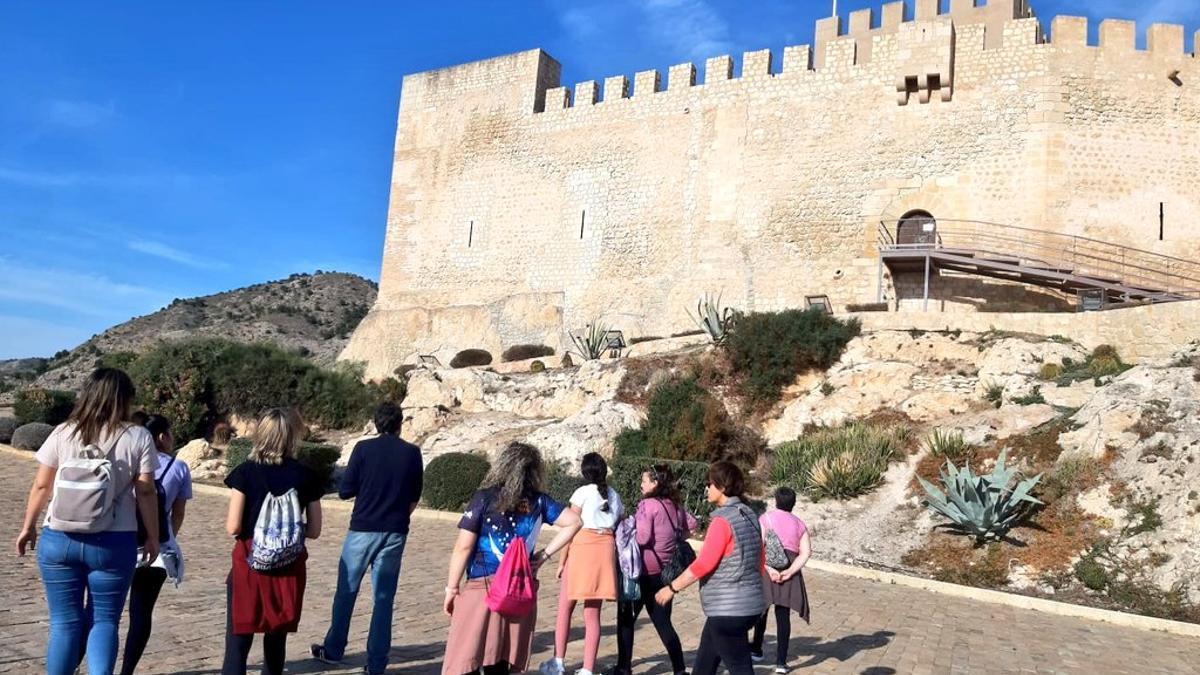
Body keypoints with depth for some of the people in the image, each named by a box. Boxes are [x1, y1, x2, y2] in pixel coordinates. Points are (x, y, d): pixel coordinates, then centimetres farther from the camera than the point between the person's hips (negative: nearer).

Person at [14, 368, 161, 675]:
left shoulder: (62, 433, 2)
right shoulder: (138, 437, -4)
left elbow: (41, 486, 6)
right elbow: (146, 492, -4)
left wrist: (28, 526, 19)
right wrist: (153, 537, 5)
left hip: (58, 540, 2)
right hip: (113, 543, -2)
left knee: (64, 623, 12)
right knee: (104, 621, 8)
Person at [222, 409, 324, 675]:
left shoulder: (245, 472, -7)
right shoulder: (306, 476, -2)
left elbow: (233, 527, -9)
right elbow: (314, 531, 1)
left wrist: (238, 523, 12)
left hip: (249, 563, -2)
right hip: (289, 568, 2)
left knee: (238, 642, 0)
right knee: (277, 639, 18)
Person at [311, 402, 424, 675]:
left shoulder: (364, 449, -7)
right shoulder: (412, 453, -1)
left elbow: (345, 491, -5)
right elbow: (415, 497, 7)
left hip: (363, 529, -1)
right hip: (395, 533, 1)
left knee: (346, 592, 15)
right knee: (384, 598, 8)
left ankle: (333, 650, 28)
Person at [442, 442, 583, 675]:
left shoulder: (485, 498, -6)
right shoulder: (538, 501, 4)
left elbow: (463, 547, -7)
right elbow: (574, 521, 2)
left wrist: (451, 588, 1)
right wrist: (545, 554, 3)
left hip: (483, 590, -4)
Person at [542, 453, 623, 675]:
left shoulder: (583, 492, -2)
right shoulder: (615, 496, 14)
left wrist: (562, 562, 2)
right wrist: (611, 559, 17)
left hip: (582, 548, -4)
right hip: (606, 550, 4)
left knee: (565, 607, 10)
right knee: (593, 613, 8)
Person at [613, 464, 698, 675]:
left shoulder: (648, 504, -15)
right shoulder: (675, 505, 7)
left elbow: (642, 537, -21)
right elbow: (691, 525, 20)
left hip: (645, 571, -7)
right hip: (665, 570, 7)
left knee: (626, 619, 8)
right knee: (663, 622, 13)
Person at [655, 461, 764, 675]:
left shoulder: (723, 520, -17)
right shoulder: (749, 516, 8)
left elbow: (703, 564, -18)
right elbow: (759, 562, 15)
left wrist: (672, 587, -8)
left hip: (728, 610, -9)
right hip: (748, 604, 9)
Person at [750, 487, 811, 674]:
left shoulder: (766, 518, 0)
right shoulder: (799, 524, 9)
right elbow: (806, 552, -3)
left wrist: (769, 569, -17)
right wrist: (789, 572, -12)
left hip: (767, 567, -2)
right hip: (789, 571, 2)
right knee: (783, 615, 6)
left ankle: (756, 650, 30)